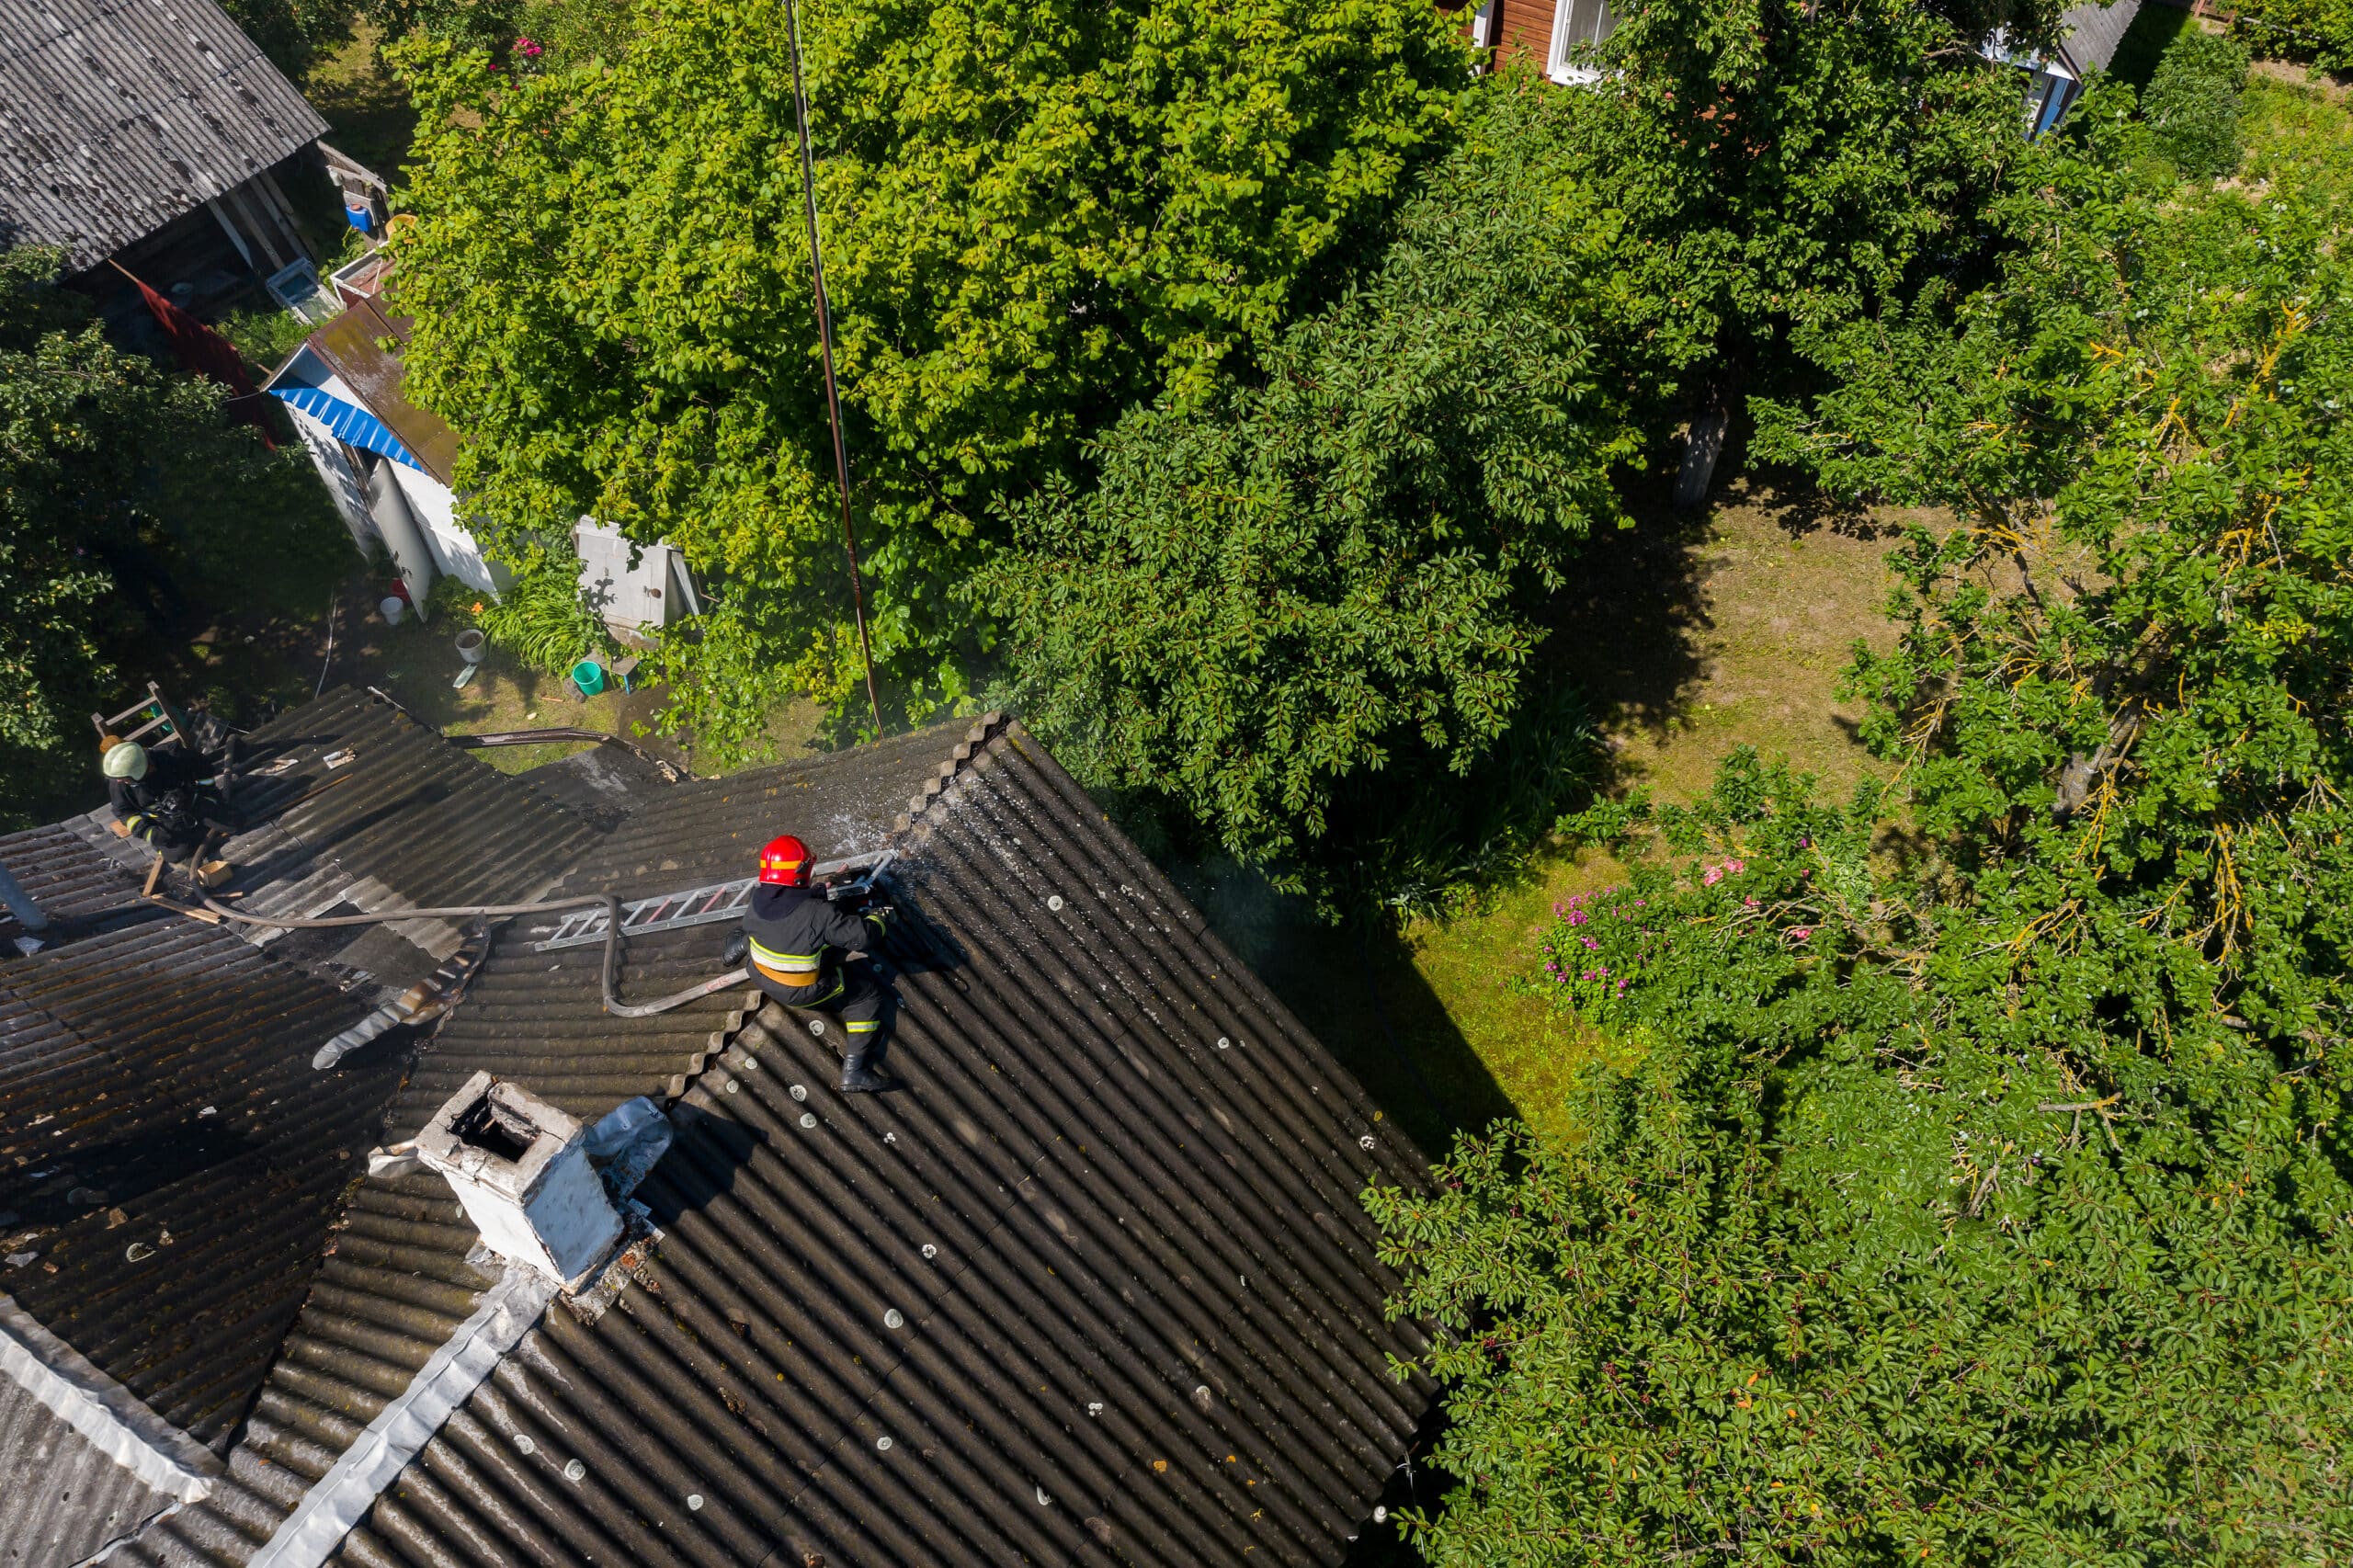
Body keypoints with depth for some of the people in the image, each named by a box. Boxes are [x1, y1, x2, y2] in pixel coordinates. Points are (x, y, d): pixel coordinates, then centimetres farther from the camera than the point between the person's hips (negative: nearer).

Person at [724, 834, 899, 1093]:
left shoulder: (755, 907, -16)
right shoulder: (819, 913, -36)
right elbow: (862, 936, -30)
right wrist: (878, 919, -5)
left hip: (762, 978, 6)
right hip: (805, 992, -5)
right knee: (868, 995, 9)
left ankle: (739, 949, 64)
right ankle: (854, 1071, 4)